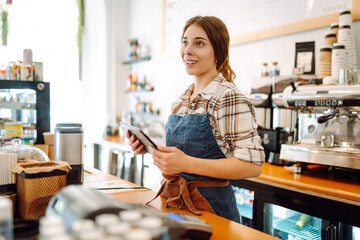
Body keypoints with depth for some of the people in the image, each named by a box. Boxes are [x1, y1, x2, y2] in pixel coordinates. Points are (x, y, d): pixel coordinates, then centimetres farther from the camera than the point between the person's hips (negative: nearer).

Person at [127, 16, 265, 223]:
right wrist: (151, 147, -1)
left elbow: (252, 165, -21)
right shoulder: (181, 101, 8)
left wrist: (186, 163, -28)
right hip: (174, 202, 7)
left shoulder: (229, 98, -16)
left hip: (210, 206, -7)